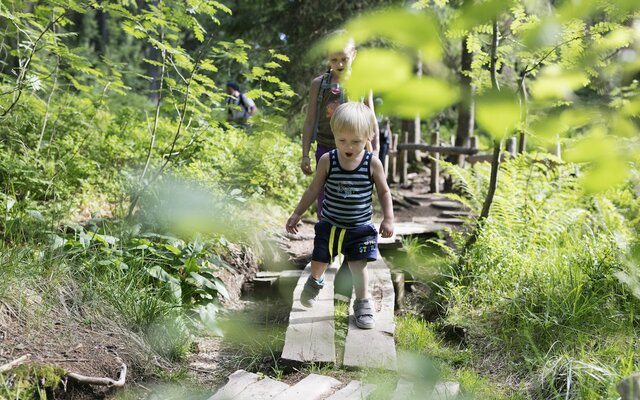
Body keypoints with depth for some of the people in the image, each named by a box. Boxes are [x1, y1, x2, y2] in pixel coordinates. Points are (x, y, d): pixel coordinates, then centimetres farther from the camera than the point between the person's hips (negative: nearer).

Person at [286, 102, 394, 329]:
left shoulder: (372, 163, -11)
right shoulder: (327, 161, -11)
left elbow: (384, 192, 2)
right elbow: (314, 190, 1)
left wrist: (388, 218, -4)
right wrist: (297, 214, 3)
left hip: (360, 228, -1)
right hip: (330, 224, 1)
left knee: (358, 266, -4)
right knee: (318, 262, 10)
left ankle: (363, 303, 19)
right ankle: (315, 282, 45)